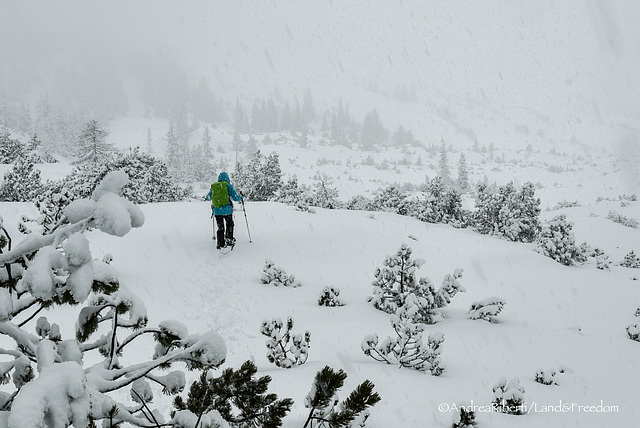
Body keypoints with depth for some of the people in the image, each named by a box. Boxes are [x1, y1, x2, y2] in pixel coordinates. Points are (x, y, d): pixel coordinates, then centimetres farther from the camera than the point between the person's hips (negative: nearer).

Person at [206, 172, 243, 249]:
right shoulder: (229, 186, -5)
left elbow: (208, 198, 14)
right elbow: (235, 197, -7)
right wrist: (241, 196, 15)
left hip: (217, 211, 3)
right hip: (227, 210, -2)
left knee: (220, 227, 11)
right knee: (229, 225, 21)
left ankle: (221, 243, 5)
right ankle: (229, 239, 17)